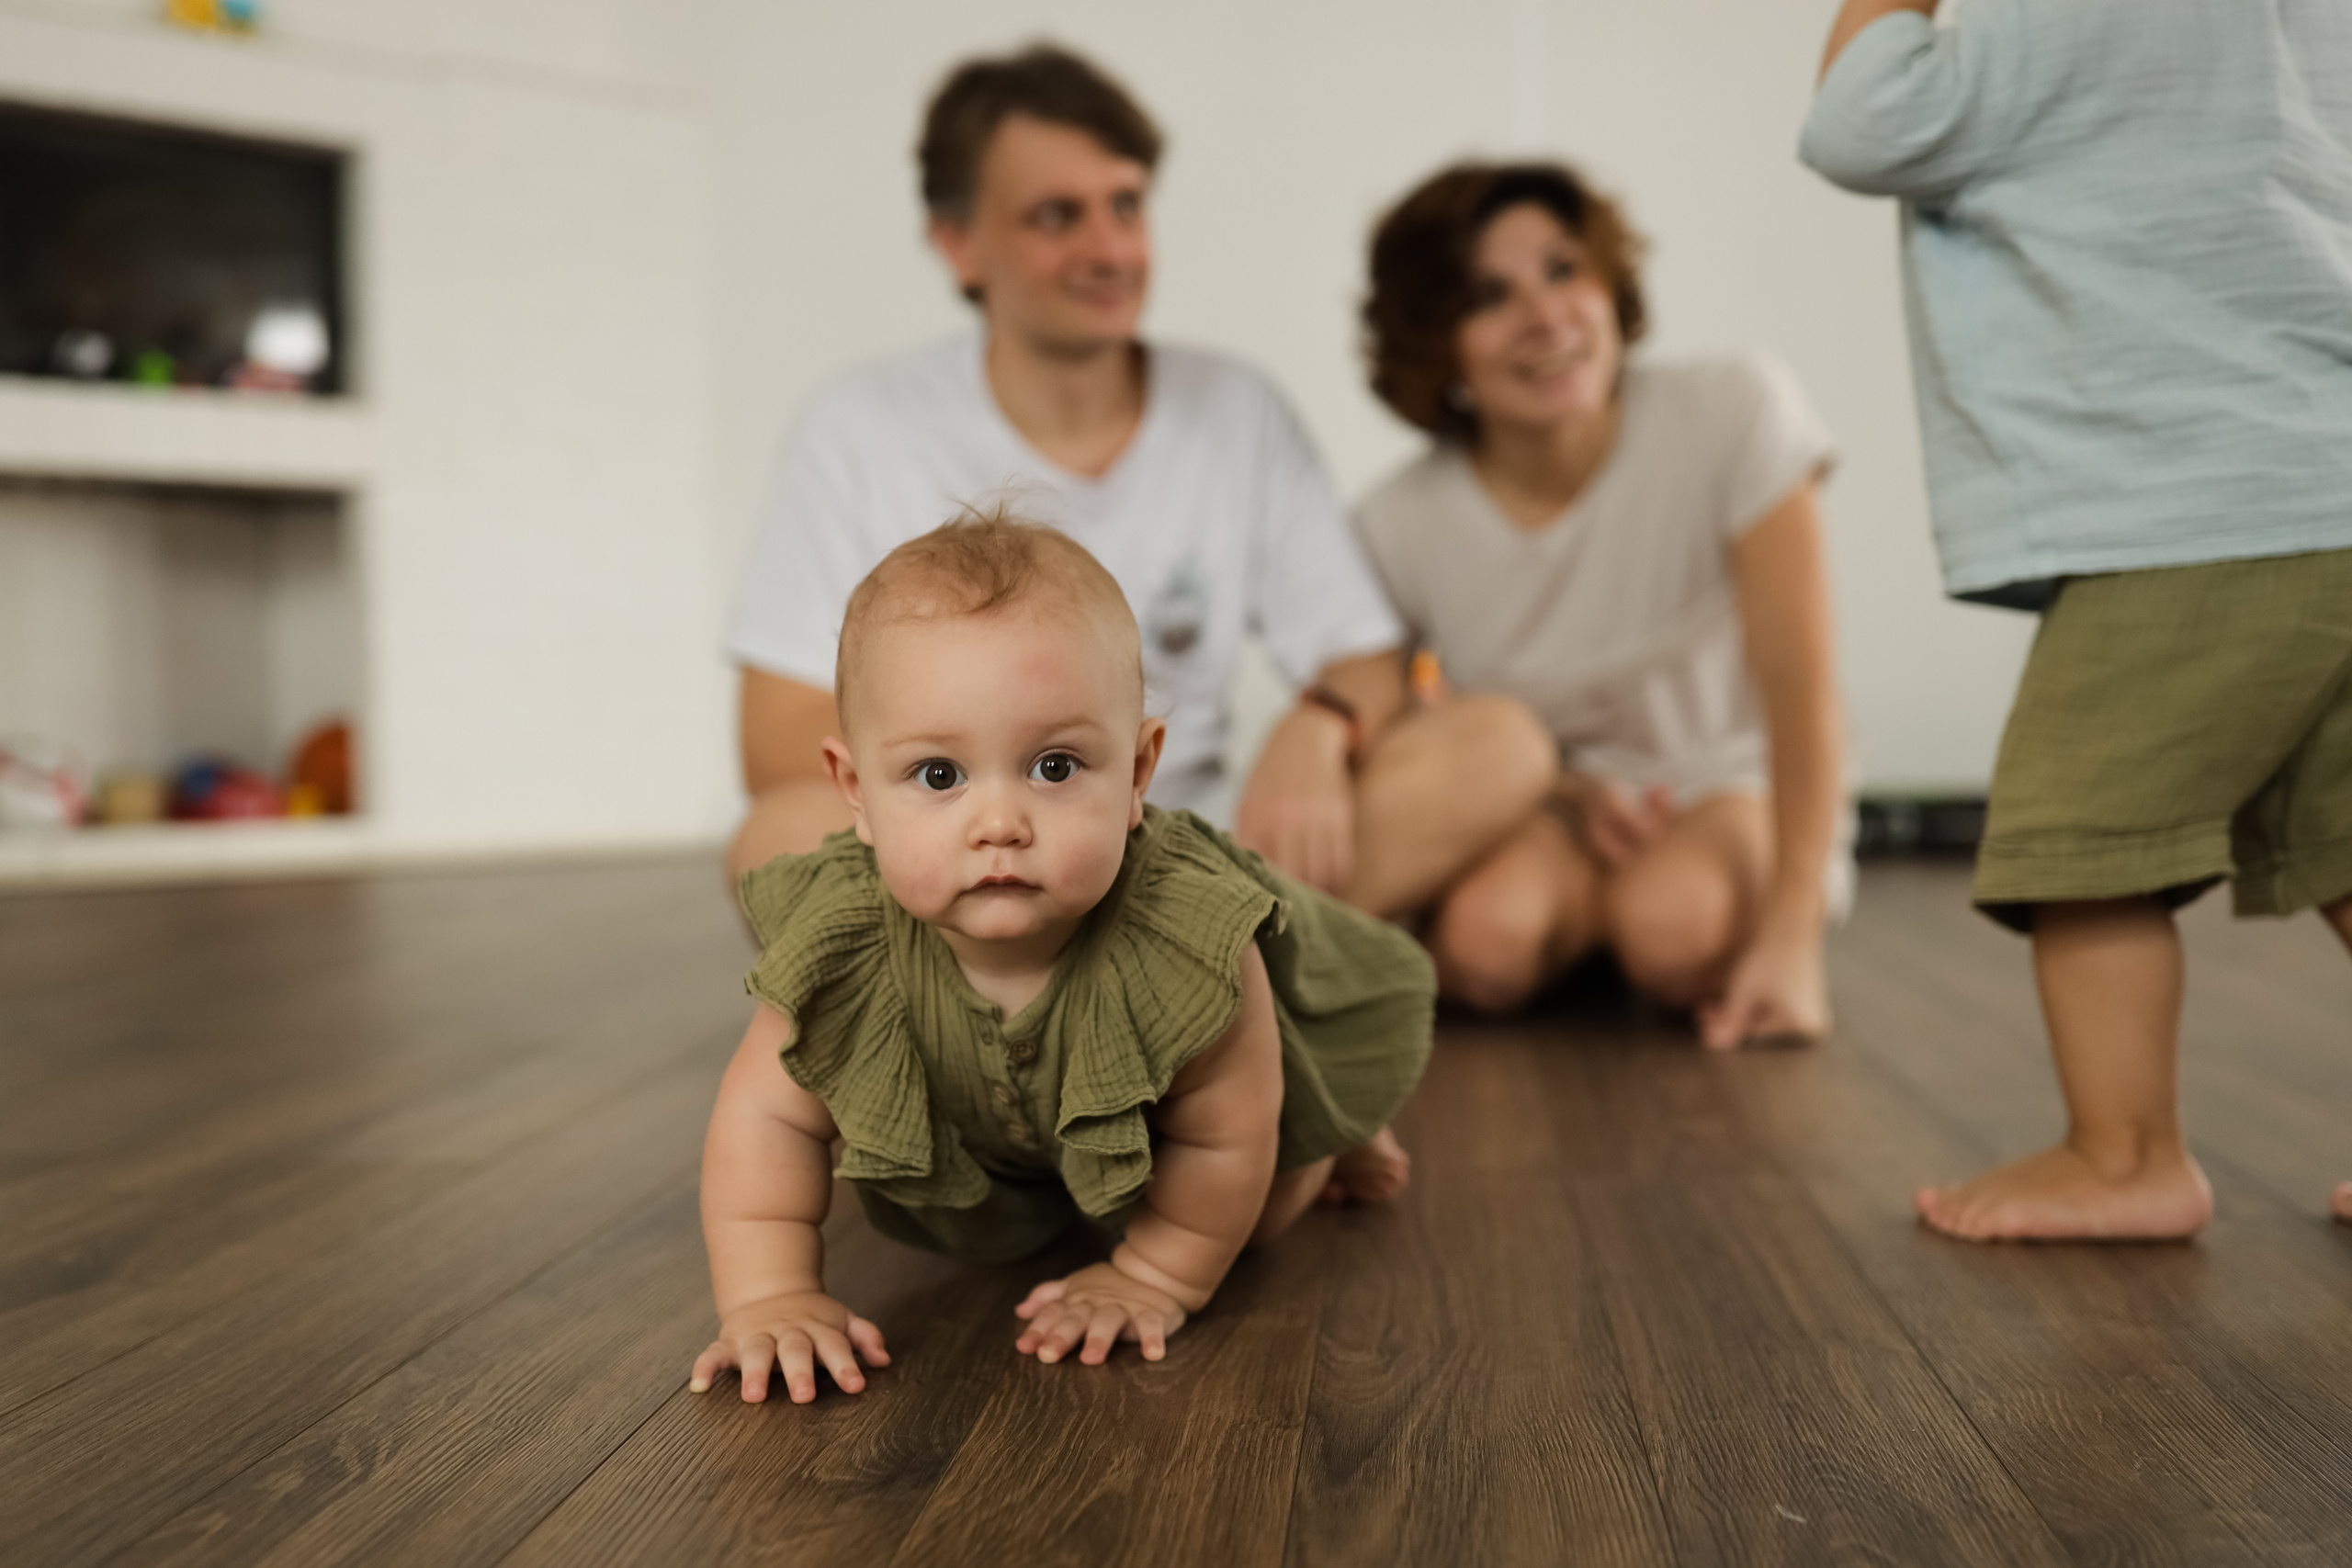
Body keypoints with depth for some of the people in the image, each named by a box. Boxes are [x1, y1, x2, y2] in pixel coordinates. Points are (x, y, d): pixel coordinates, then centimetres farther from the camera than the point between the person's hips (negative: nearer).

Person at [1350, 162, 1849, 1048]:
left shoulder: (1736, 411, -19)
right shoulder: (1399, 529, -16)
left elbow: (1799, 680, -21)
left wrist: (1791, 939, -27)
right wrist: (1561, 787, -20)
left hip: (1725, 785, -1)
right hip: (1533, 811, 1)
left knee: (1676, 924, -35)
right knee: (1488, 938, -33)